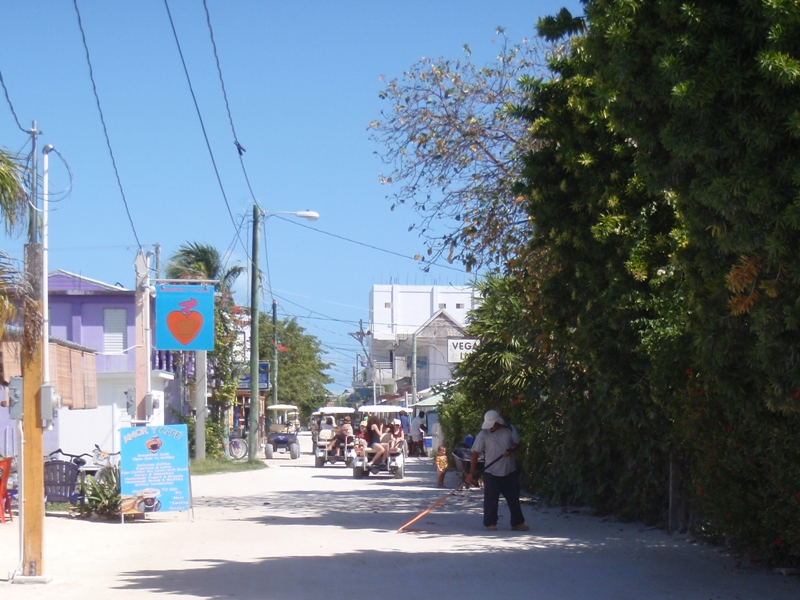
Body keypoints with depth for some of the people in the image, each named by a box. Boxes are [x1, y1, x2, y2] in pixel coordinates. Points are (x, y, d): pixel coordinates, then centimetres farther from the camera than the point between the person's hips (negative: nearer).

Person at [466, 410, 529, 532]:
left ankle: (517, 523, 17)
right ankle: (490, 523, 11)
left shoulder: (509, 430, -5)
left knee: (514, 499, 8)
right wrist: (471, 473, -17)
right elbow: (475, 454, -11)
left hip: (510, 471, 3)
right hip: (491, 473, -2)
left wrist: (511, 450, -16)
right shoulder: (483, 435, -11)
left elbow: (517, 443, 8)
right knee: (491, 500, -1)